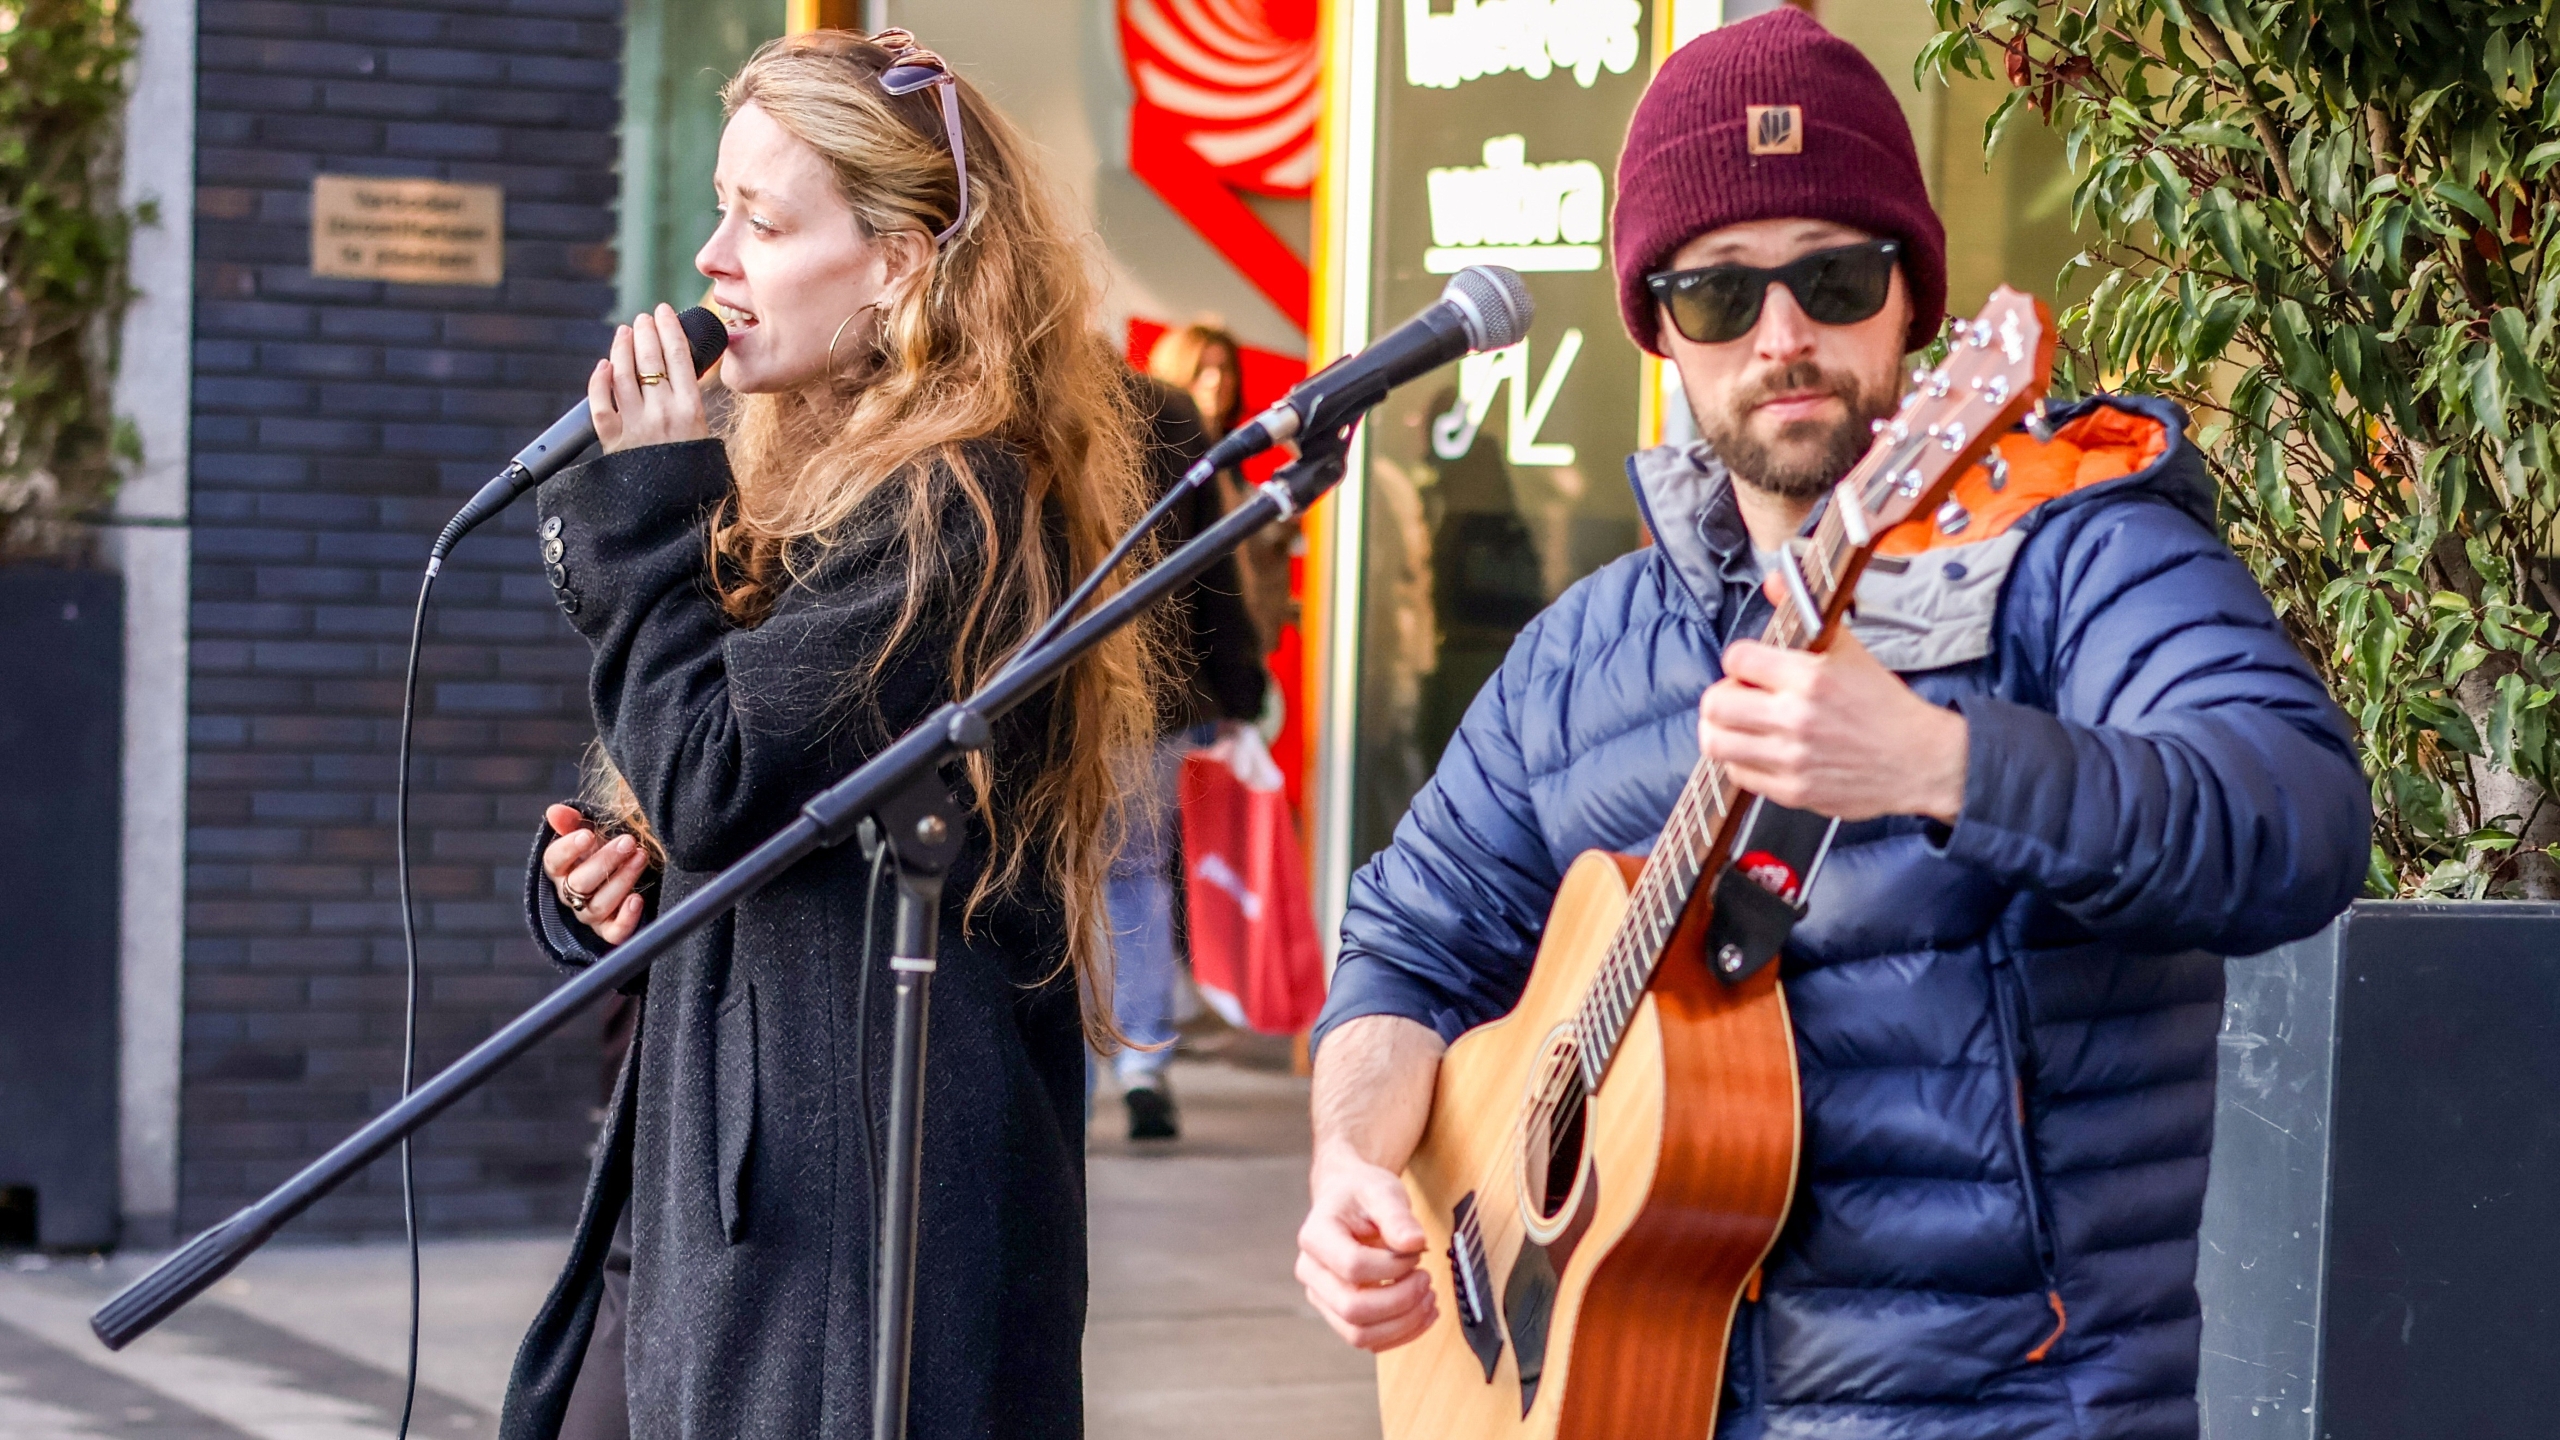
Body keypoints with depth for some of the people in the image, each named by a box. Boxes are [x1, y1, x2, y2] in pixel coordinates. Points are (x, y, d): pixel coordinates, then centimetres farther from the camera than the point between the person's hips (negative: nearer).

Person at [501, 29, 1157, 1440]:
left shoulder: (956, 509, -13)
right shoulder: (809, 486, 16)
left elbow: (716, 788, -19)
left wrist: (649, 497, -10)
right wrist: (600, 877, 2)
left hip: (861, 1184, -9)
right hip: (716, 1171, 9)